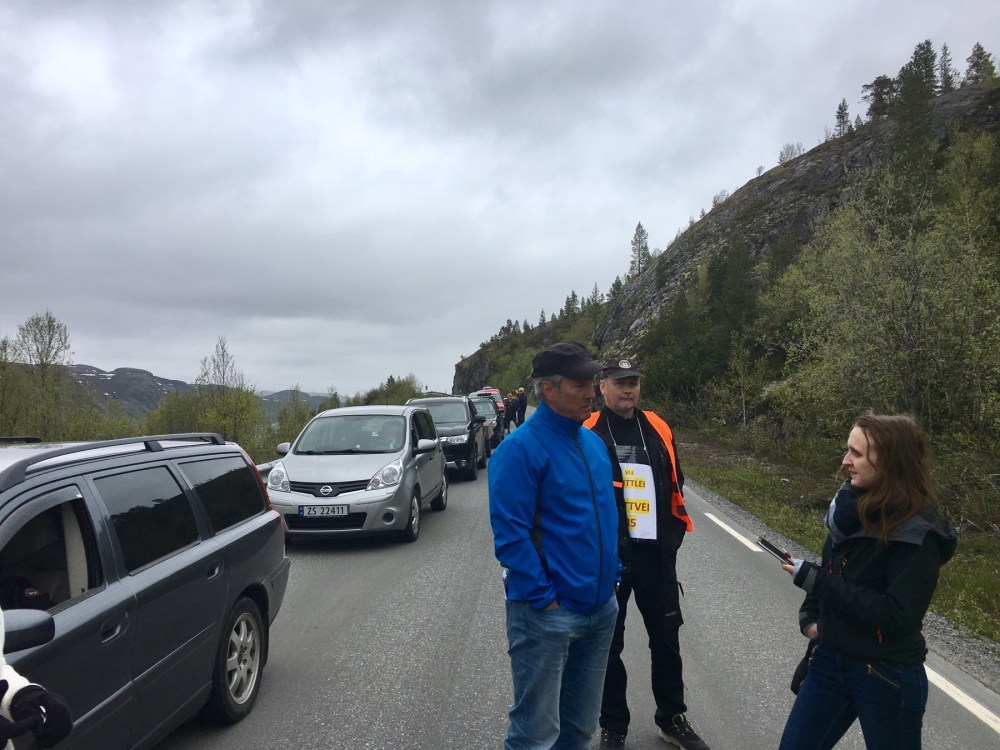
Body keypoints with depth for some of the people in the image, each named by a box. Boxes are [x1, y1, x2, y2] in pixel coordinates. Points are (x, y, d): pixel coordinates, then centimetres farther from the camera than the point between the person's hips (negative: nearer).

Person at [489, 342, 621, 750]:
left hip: (601, 608, 7)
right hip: (548, 614, -7)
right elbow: (510, 534, -19)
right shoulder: (520, 448, -17)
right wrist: (543, 598, -18)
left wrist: (612, 574, 11)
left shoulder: (594, 442, 7)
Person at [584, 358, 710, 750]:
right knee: (609, 643, 11)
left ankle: (672, 718, 37)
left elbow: (675, 485, 13)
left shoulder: (657, 429, 5)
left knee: (666, 638, 17)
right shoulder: (587, 433, -8)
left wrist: (674, 534, 8)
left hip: (656, 554, 4)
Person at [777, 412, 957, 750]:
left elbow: (897, 617, -25)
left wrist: (816, 581, -24)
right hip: (831, 659, 7)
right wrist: (810, 615, 1)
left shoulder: (918, 534, -21)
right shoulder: (851, 503, 0)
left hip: (888, 677, -6)